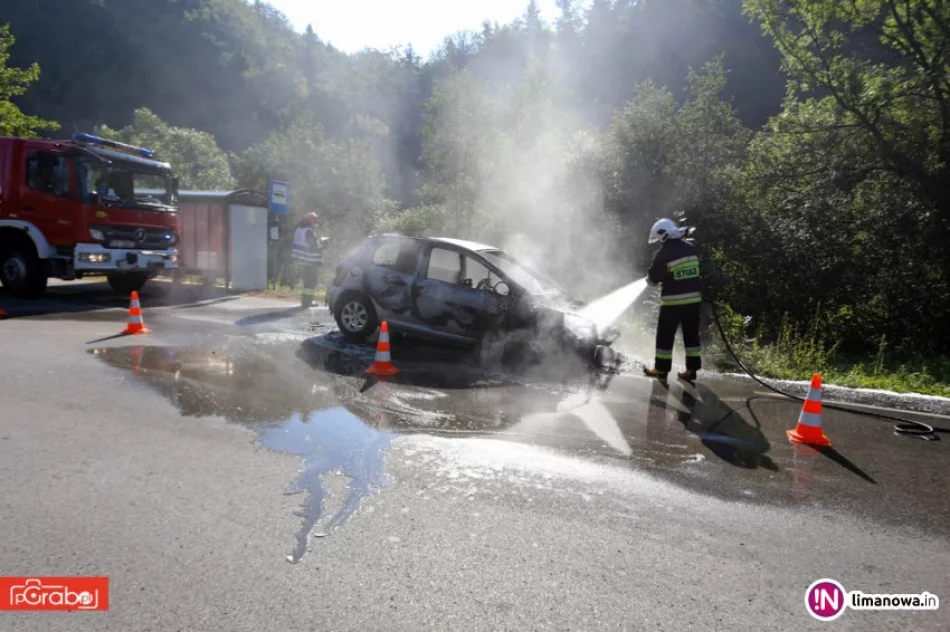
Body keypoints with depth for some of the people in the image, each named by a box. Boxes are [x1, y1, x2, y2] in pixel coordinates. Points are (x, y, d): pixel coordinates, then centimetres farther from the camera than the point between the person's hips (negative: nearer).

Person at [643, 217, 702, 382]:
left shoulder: (664, 254, -14)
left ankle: (661, 368, 10)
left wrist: (650, 277, 16)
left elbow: (653, 278, -7)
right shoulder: (691, 249, 5)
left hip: (673, 300, -6)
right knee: (691, 334, 12)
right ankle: (692, 368, 15)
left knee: (665, 334, 5)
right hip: (694, 298, 6)